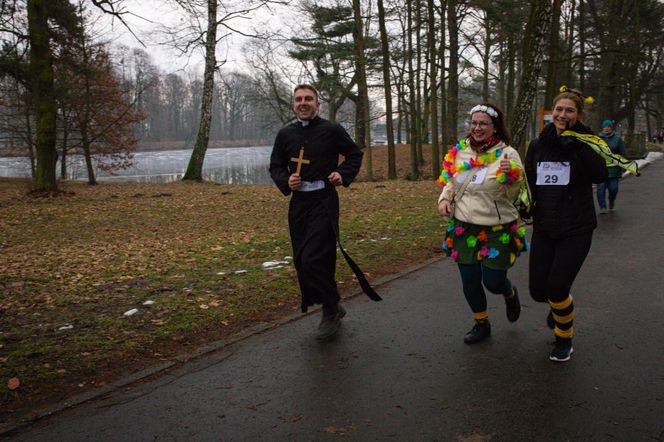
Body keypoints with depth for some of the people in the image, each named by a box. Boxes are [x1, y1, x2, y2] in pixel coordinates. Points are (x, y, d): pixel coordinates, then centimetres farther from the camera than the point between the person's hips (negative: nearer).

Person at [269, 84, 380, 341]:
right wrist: (286, 182, -6)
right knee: (301, 262, 8)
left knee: (313, 260, -14)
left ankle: (331, 310, 9)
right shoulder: (285, 134, 8)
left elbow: (355, 154, 9)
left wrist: (344, 174, -8)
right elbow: (275, 167, 14)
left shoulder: (332, 130, -2)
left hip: (324, 203, -5)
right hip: (298, 203, 5)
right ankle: (333, 307, 26)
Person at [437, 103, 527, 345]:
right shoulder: (460, 151, 2)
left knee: (493, 281, -1)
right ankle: (481, 324, 32)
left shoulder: (507, 153, -10)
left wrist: (510, 177, -29)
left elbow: (513, 195, -9)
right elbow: (451, 181, 16)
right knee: (469, 280, 9)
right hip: (464, 227, 4)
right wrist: (445, 198, -3)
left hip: (498, 229, -4)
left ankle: (510, 293, 37)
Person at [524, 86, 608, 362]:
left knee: (557, 289, -6)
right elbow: (529, 182, 14)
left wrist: (577, 143, -29)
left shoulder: (584, 142, -6)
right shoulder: (538, 145, 5)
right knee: (538, 290, 4)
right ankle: (561, 303, 42)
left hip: (576, 229, -4)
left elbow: (601, 175, -24)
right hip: (544, 228, 4)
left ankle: (564, 339, 23)